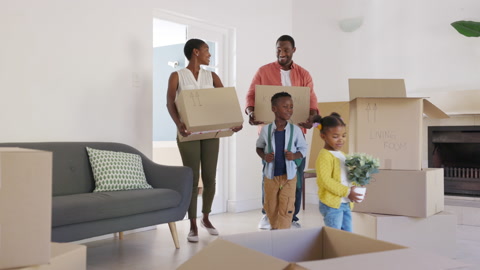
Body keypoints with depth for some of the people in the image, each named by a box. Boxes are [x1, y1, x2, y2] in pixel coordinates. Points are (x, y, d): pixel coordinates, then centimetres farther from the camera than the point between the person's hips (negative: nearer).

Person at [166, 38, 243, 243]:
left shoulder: (211, 76, 11)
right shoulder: (177, 76, 1)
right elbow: (170, 103, -10)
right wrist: (178, 124, -29)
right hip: (189, 132, -3)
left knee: (209, 178, 4)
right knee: (192, 178, -3)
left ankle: (206, 218, 26)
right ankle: (193, 225, 8)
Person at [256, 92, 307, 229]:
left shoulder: (296, 130, -8)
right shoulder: (266, 130, -8)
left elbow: (303, 148, 4)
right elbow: (259, 147, 7)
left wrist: (295, 156, -16)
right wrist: (264, 156, -13)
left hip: (289, 175, -1)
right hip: (270, 175, 1)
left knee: (286, 209, 0)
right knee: (271, 208, 15)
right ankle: (274, 229, 38)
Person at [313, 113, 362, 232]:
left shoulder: (342, 155, 13)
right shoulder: (324, 156, -15)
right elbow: (325, 181, -24)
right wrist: (347, 192, -22)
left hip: (346, 204, 9)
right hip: (331, 204, -9)